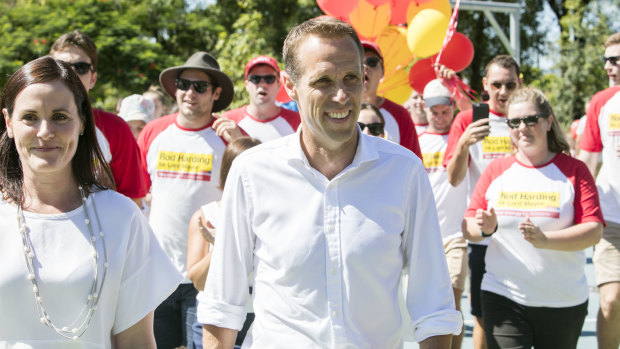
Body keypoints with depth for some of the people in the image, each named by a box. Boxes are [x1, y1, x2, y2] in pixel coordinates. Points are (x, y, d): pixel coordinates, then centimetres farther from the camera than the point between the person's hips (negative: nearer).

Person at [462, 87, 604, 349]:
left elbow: (594, 231, -9)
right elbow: (467, 227, 6)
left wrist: (545, 240, -24)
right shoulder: (496, 170, 7)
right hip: (503, 297, 1)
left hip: (564, 303, 0)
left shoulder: (574, 170, 0)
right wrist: (484, 228, -17)